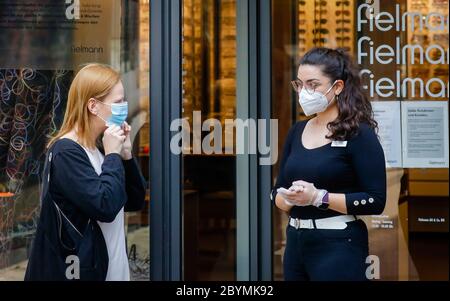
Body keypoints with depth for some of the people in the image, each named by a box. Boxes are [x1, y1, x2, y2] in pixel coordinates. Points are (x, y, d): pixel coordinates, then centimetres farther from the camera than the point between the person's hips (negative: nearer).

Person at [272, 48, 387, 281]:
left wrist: (318, 197, -21)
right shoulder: (297, 132, 10)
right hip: (296, 242, 6)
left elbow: (376, 201, -15)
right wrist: (290, 198, -10)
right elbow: (277, 192, 12)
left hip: (339, 246, -6)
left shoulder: (359, 134, -9)